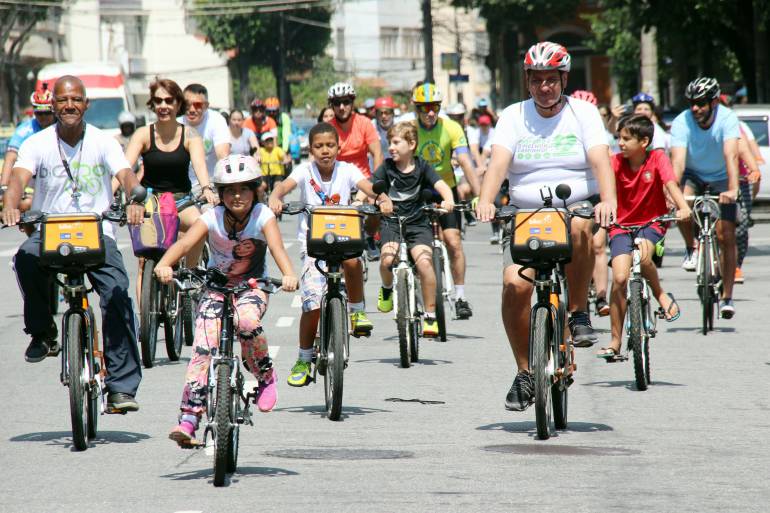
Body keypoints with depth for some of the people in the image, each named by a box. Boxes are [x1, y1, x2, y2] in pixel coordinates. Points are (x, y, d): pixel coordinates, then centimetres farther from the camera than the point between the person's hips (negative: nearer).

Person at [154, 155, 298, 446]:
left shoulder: (263, 216, -12)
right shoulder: (212, 218, -10)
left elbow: (277, 247, -29)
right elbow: (185, 243, -26)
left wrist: (288, 275, -50)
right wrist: (164, 264, -47)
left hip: (252, 287, -1)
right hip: (216, 287, 1)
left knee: (246, 320, -35)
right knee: (203, 348, -17)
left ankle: (265, 376, -7)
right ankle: (189, 419, -21)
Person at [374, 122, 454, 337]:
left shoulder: (421, 167, -1)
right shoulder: (387, 167, 1)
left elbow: (441, 185, -13)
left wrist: (448, 200, -35)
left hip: (418, 224, -1)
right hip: (391, 222, 1)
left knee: (424, 262, -23)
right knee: (387, 259, -26)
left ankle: (430, 315, -10)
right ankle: (387, 289, 10)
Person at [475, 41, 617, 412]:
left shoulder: (583, 113, 1)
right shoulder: (514, 116, 3)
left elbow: (600, 161, -14)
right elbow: (498, 163, -11)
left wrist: (608, 200, -33)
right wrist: (485, 201, -31)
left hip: (577, 206, -2)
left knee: (578, 228, -38)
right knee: (515, 284, -18)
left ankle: (578, 313, -18)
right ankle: (525, 372, 0)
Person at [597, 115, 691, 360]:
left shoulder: (657, 158, -9)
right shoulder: (616, 162, -7)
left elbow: (670, 183, -22)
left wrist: (683, 208, -40)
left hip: (652, 223, -1)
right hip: (622, 225, 1)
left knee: (642, 256, -33)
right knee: (620, 278, -14)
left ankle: (661, 294, -3)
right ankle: (615, 342, -4)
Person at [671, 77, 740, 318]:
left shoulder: (727, 119, -26)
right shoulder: (681, 122, -24)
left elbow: (731, 155, -38)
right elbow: (677, 161, -33)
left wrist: (732, 190, -52)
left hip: (721, 178, -1)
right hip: (693, 175, 1)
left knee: (726, 236, -10)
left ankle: (727, 297, -2)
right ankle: (691, 248, -4)